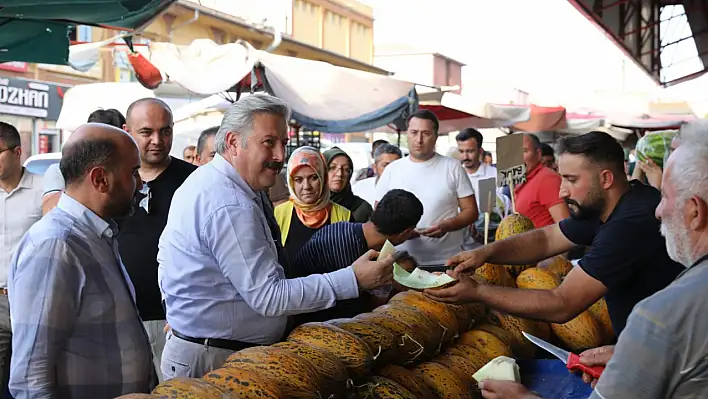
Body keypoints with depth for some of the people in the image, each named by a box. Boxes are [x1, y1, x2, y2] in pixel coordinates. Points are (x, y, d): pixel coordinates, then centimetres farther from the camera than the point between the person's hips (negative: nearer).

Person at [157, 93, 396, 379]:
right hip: (215, 361, -10)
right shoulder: (231, 208, -27)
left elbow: (165, 255, 16)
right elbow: (269, 298, -27)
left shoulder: (202, 181, 6)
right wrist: (353, 280, -25)